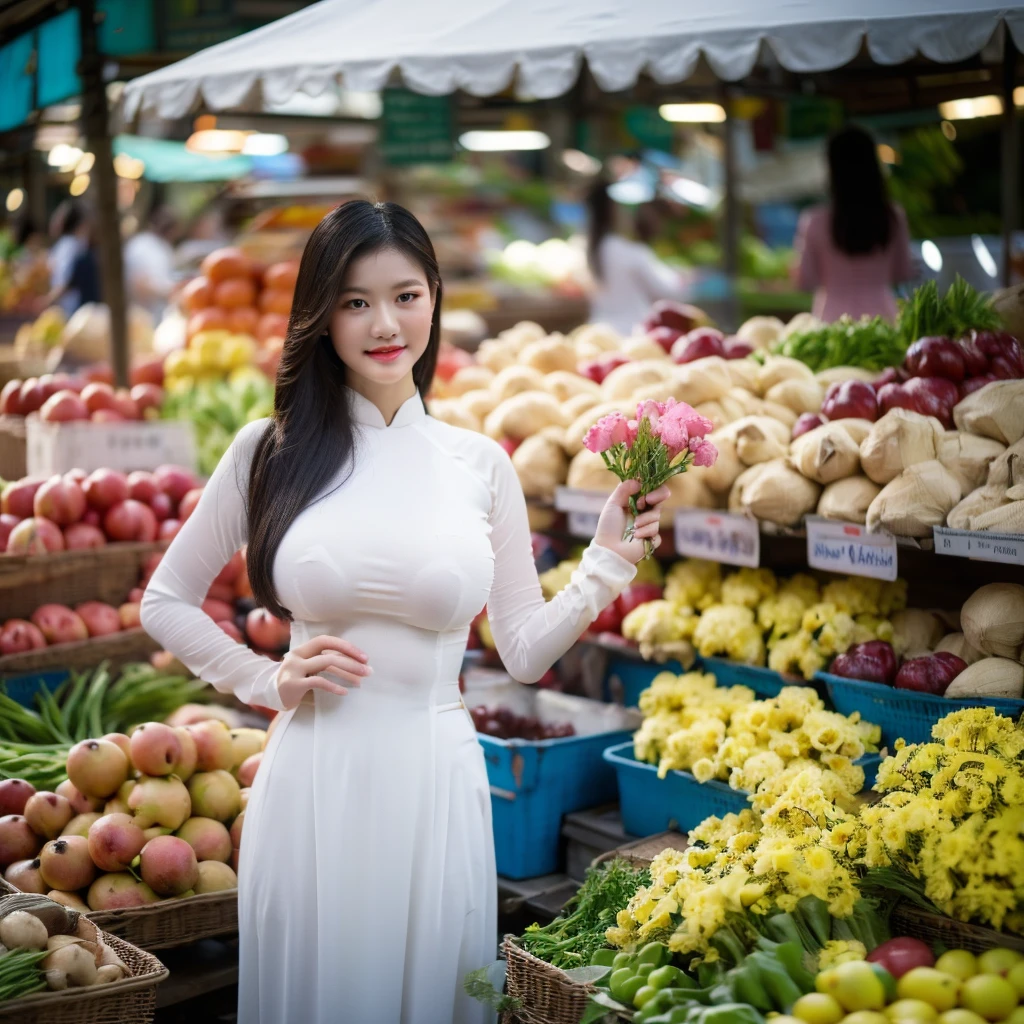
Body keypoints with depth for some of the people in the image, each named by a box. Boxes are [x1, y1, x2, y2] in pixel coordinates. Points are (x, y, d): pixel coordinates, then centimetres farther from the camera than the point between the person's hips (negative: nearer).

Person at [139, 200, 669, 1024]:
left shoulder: (480, 463, 4)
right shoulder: (271, 452, 0)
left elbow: (526, 651, 6)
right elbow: (166, 602, 9)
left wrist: (606, 569, -5)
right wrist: (269, 681, -1)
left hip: (434, 779, 1)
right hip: (313, 777, 0)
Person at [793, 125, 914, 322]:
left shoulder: (815, 221, -9)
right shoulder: (894, 217, -3)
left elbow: (805, 282, -1)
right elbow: (904, 274, 9)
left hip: (834, 318, -2)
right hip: (882, 313, 2)